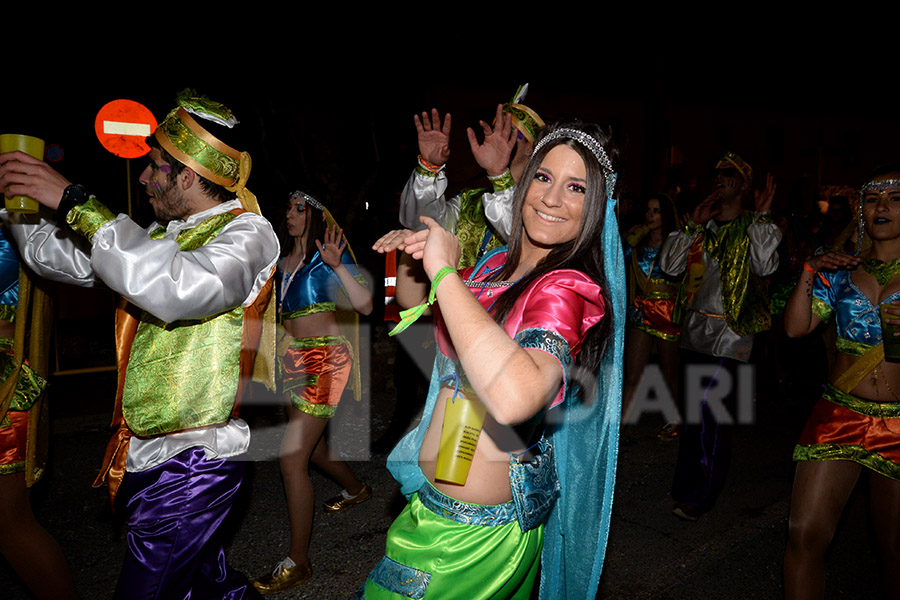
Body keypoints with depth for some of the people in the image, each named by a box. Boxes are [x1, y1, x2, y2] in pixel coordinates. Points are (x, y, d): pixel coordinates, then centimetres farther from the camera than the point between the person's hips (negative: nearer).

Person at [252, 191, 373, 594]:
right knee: (309, 446, 23)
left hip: (325, 359, -8)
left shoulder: (328, 253, -9)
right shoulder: (284, 256, 9)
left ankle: (297, 562, 2)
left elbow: (365, 306, -19)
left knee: (292, 458, -11)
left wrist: (338, 266, -30)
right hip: (295, 358, 8)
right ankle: (355, 489, 51)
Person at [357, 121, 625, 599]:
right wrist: (412, 260, -5)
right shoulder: (498, 265, 1)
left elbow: (515, 397, -45)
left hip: (476, 533, -7)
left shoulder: (566, 289, -24)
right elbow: (413, 304, 17)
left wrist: (444, 272, -35)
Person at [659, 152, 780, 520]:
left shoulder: (753, 228, 1)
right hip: (694, 328, 5)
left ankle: (701, 496, 11)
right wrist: (692, 225, -3)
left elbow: (765, 266, -18)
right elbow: (669, 265, 2)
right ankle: (685, 486, 28)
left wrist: (760, 217, -16)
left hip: (729, 335, -4)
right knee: (690, 413, 12)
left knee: (711, 416, -7)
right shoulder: (701, 227, 12)